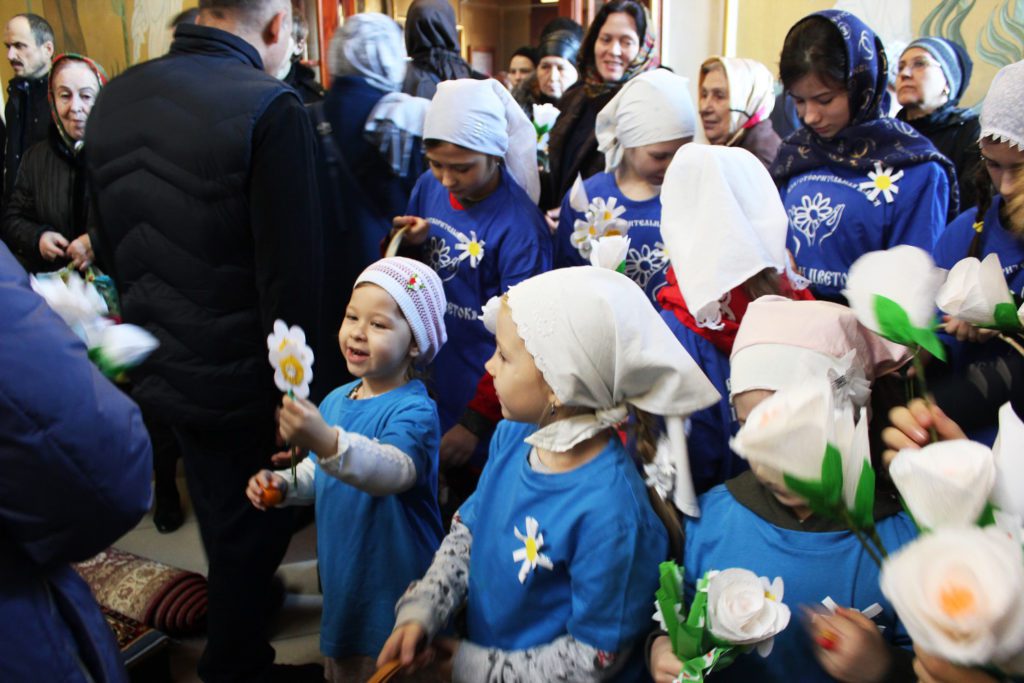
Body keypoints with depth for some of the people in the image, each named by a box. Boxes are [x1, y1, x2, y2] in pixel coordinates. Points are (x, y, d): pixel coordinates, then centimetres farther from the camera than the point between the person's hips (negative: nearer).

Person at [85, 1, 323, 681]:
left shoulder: (115, 98, 3)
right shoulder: (272, 109, -20)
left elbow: (110, 246, 11)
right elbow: (290, 274, -22)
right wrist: (292, 391, -13)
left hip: (162, 366, 7)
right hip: (240, 380, -6)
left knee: (221, 510, 26)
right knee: (249, 526, 15)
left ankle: (252, 599, 49)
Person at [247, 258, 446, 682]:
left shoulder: (414, 410, -23)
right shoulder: (335, 400, 0)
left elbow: (396, 470, -44)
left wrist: (327, 442, -59)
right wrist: (284, 485, -2)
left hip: (397, 587, -7)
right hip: (341, 578, 7)